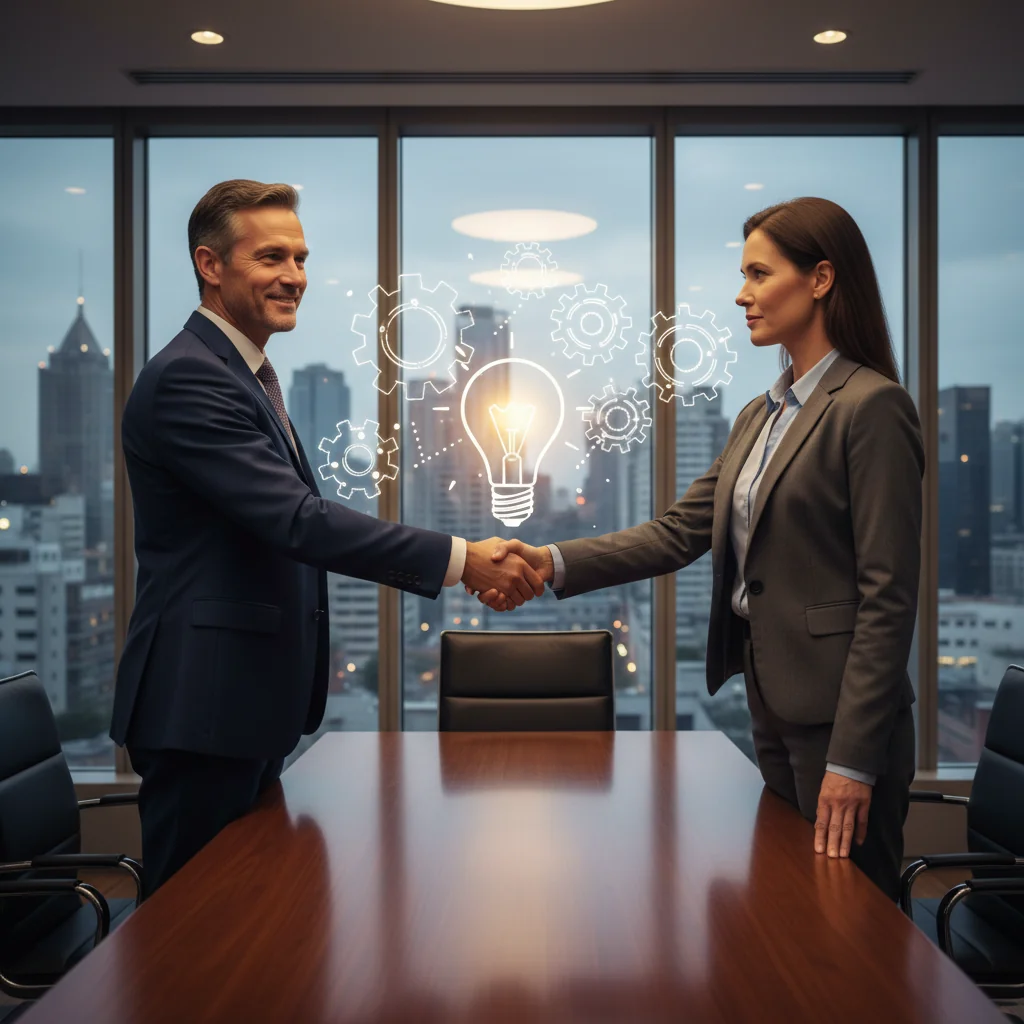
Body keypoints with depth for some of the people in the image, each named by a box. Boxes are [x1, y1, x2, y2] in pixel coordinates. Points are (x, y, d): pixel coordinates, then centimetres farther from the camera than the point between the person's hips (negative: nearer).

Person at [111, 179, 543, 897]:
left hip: (254, 699, 10)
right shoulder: (186, 379, -17)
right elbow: (297, 519, -26)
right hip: (205, 701, -10)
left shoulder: (249, 375, 16)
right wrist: (459, 560, -25)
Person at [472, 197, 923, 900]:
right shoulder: (761, 416, 14)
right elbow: (681, 531, 8)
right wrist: (553, 564, -5)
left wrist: (854, 757, -19)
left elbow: (888, 594, -17)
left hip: (839, 710, -8)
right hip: (771, 699, 8)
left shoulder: (872, 407, -13)